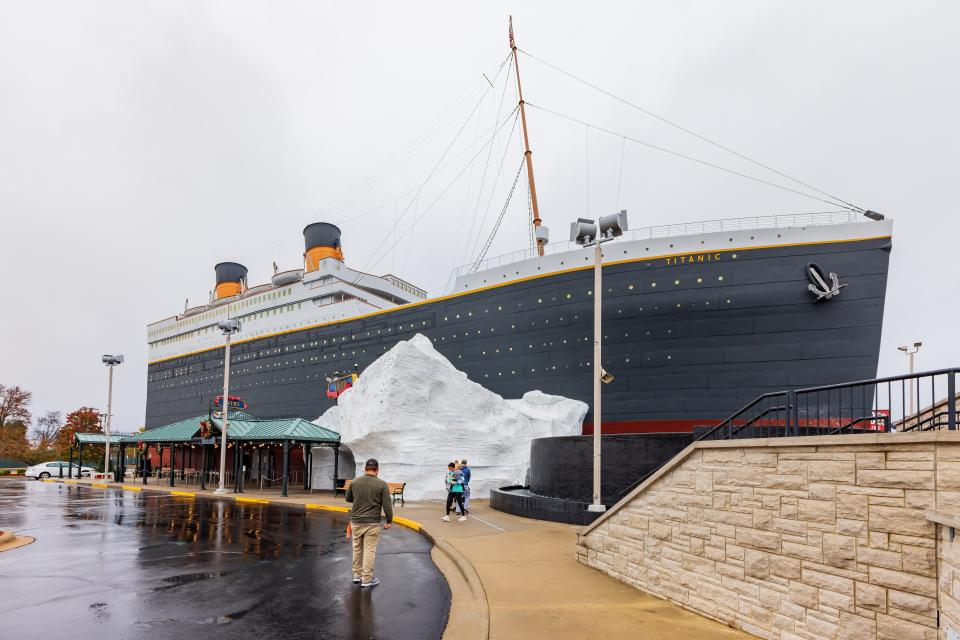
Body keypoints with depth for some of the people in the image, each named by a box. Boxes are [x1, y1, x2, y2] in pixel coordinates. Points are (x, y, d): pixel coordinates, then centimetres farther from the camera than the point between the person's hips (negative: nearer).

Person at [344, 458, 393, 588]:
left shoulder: (355, 481, -1)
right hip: (372, 523, -3)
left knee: (357, 549, 17)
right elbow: (387, 505, -10)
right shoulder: (382, 484, -9)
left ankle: (357, 575, 27)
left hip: (356, 521, 3)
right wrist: (389, 521, 2)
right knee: (369, 551, 3)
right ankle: (366, 580, 8)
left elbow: (347, 498, 13)